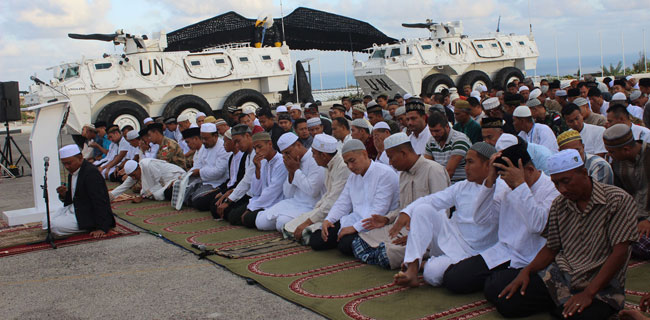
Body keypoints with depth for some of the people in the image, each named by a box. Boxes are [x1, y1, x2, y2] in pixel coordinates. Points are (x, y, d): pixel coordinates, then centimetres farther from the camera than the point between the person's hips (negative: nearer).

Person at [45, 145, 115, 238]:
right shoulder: (72, 172, 10)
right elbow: (69, 200, 17)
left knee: (56, 226, -20)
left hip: (87, 215, -10)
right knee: (46, 222, 5)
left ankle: (90, 228, -4)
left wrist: (101, 228, -28)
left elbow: (99, 202, -24)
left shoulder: (91, 172, -21)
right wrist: (63, 195, -8)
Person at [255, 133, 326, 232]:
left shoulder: (315, 160, -12)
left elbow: (313, 191, -22)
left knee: (282, 222, -31)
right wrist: (291, 173, -2)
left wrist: (296, 170, -12)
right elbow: (288, 195, 13)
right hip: (293, 203, 8)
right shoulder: (293, 162, 14)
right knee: (261, 222, -8)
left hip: (310, 207, -8)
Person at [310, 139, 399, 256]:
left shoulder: (385, 173, -11)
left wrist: (355, 227, -21)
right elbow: (342, 203, 17)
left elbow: (379, 210, -18)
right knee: (315, 241, -8)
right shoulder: (353, 176, 18)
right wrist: (328, 220, -2)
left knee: (346, 245, -32)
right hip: (355, 219, 8)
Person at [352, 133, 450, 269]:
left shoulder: (434, 170, -11)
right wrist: (387, 219, 9)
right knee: (359, 241, -5)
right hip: (401, 227, 9)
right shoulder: (403, 173, 19)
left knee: (389, 254, -32)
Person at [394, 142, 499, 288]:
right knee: (423, 209, -16)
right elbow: (432, 200, 5)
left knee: (432, 273, -31)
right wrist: (406, 213, -7)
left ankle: (426, 264, 8)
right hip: (450, 236, 6)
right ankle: (412, 268, -20)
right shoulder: (462, 187, 9)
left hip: (470, 253, -6)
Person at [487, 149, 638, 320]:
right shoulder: (559, 205, 9)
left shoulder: (618, 201, -9)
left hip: (601, 286, -5)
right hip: (559, 276, 5)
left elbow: (619, 253, -14)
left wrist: (588, 293, -21)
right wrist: (526, 271, -5)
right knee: (495, 289, -11)